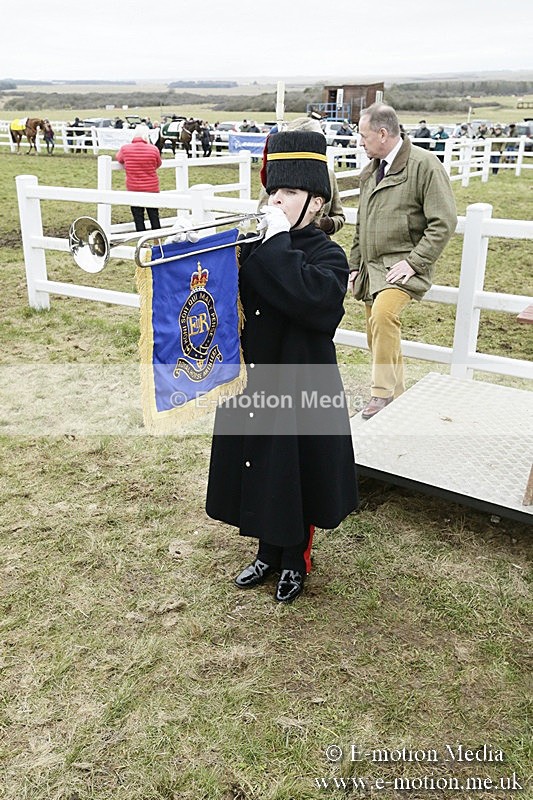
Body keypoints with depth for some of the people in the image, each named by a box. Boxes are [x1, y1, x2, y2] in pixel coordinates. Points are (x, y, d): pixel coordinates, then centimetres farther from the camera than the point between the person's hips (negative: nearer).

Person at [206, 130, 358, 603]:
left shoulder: (328, 255, -11)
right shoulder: (254, 250, 5)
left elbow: (315, 298, -33)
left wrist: (279, 242, -25)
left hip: (301, 387, -5)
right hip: (253, 383, 6)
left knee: (296, 474, 10)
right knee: (258, 469, 17)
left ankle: (295, 560, 33)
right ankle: (268, 551, 40)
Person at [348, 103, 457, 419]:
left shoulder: (424, 164, -8)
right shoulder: (372, 170, 17)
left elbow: (444, 222, -13)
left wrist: (414, 262, -18)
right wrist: (355, 265, 18)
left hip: (405, 265, -8)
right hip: (372, 266, 8)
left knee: (383, 314, -32)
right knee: (379, 336, 10)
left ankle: (383, 393, -23)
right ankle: (397, 399, 25)